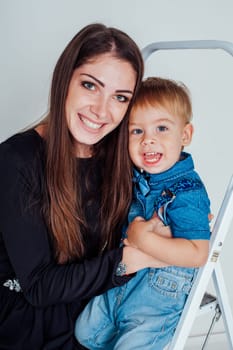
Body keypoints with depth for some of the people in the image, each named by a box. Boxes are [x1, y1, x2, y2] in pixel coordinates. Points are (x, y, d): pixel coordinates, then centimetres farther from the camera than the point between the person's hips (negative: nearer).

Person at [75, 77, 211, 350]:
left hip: (160, 295, -7)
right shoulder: (136, 176, -1)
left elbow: (197, 255, -29)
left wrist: (143, 238, -31)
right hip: (120, 280, 8)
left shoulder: (188, 192, -23)